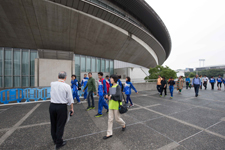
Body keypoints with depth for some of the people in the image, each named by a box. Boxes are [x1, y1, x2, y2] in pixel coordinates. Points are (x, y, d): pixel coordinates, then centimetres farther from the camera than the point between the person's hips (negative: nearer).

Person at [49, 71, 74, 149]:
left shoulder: (52, 84, -4)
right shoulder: (67, 86, -14)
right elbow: (70, 99, -9)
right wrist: (72, 108, 3)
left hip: (52, 106, 5)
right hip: (62, 107, -4)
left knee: (53, 124, 21)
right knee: (60, 125, 10)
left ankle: (55, 139, 43)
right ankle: (59, 143, 26)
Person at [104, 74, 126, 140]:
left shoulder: (118, 86, -14)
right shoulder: (112, 87, 9)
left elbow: (118, 94, -29)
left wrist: (111, 96, -20)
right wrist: (108, 96, -3)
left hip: (116, 105, -7)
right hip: (111, 105, 7)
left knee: (117, 118, 10)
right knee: (110, 119, 9)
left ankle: (123, 124, 41)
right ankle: (109, 133, 22)